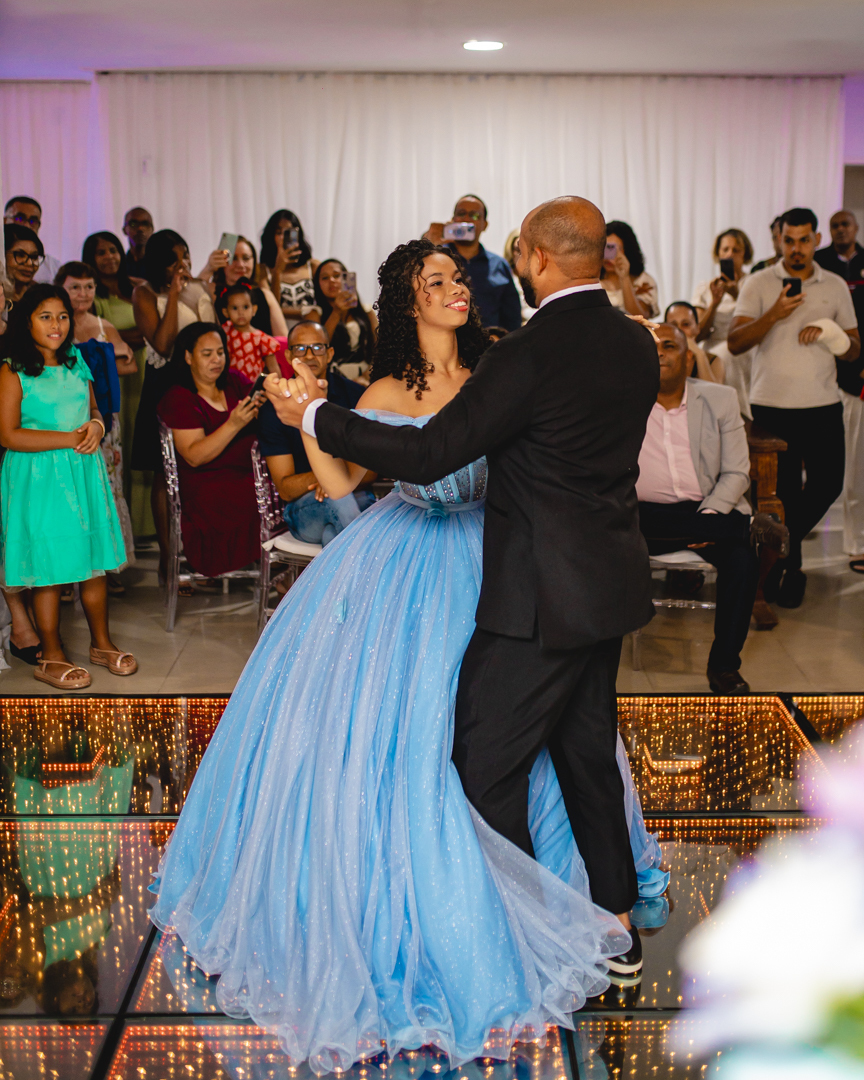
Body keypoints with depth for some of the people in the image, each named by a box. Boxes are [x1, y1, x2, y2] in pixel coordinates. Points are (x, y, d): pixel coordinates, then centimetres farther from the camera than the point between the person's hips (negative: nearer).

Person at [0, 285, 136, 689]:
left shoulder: (76, 362, 12)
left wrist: (96, 425, -3)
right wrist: (68, 439, -17)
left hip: (84, 473, 6)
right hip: (39, 478, -6)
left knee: (95, 560, 11)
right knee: (48, 569, 0)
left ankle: (101, 643, 26)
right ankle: (51, 656, 14)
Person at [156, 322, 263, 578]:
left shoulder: (235, 382, 14)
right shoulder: (178, 399, 0)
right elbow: (194, 456, -12)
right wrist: (233, 425, -24)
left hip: (250, 475, 5)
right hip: (208, 488, -5)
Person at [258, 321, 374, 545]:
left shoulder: (355, 395, 2)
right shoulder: (274, 409, -1)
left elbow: (371, 470, 2)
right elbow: (285, 489, -3)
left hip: (357, 498, 0)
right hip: (303, 508, 0)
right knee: (334, 497, -35)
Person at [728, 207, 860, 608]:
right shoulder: (758, 284, 0)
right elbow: (735, 343, -9)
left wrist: (828, 332, -10)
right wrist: (774, 314, -22)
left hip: (823, 405, 3)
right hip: (772, 405, -3)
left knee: (828, 483, 1)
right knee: (783, 491, 5)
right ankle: (788, 569, 22)